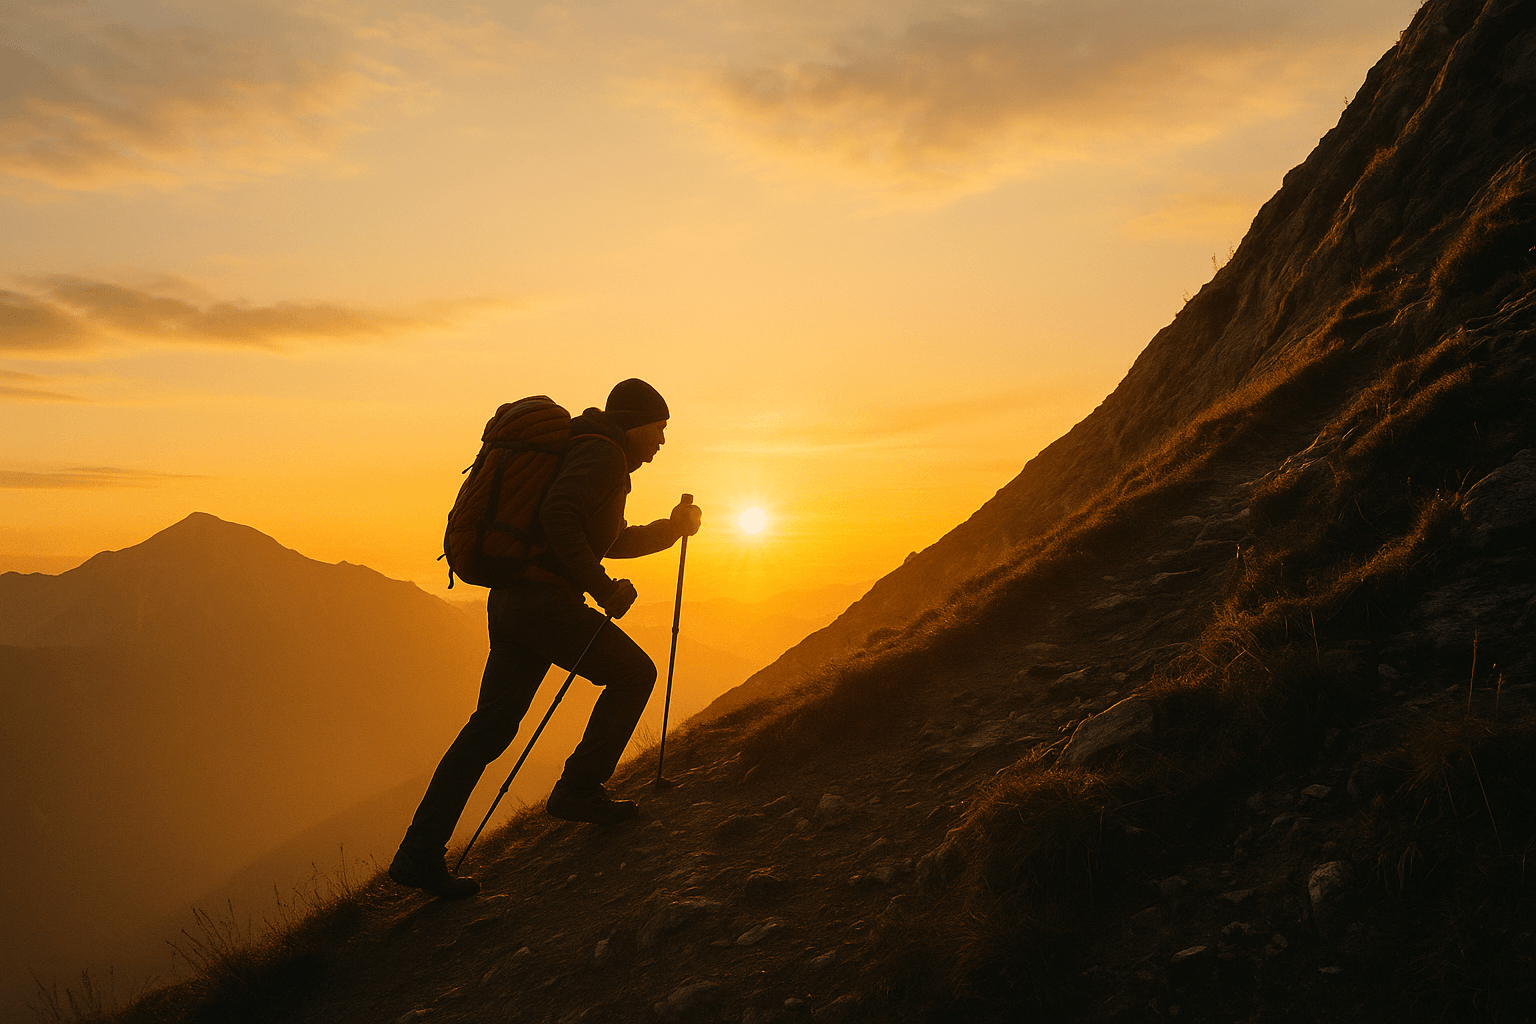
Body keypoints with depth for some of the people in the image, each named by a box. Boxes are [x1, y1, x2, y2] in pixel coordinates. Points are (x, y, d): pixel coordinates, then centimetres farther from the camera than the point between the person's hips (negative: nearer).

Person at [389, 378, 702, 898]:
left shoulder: (599, 456, 25)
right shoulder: (603, 453, -8)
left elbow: (609, 541, 36)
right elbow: (558, 517, -24)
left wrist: (670, 528, 28)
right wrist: (605, 590, -19)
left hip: (510, 601, 10)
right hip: (543, 598, -10)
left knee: (491, 726, 9)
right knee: (633, 673, 5)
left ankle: (419, 854, 9)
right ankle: (578, 789, 7)